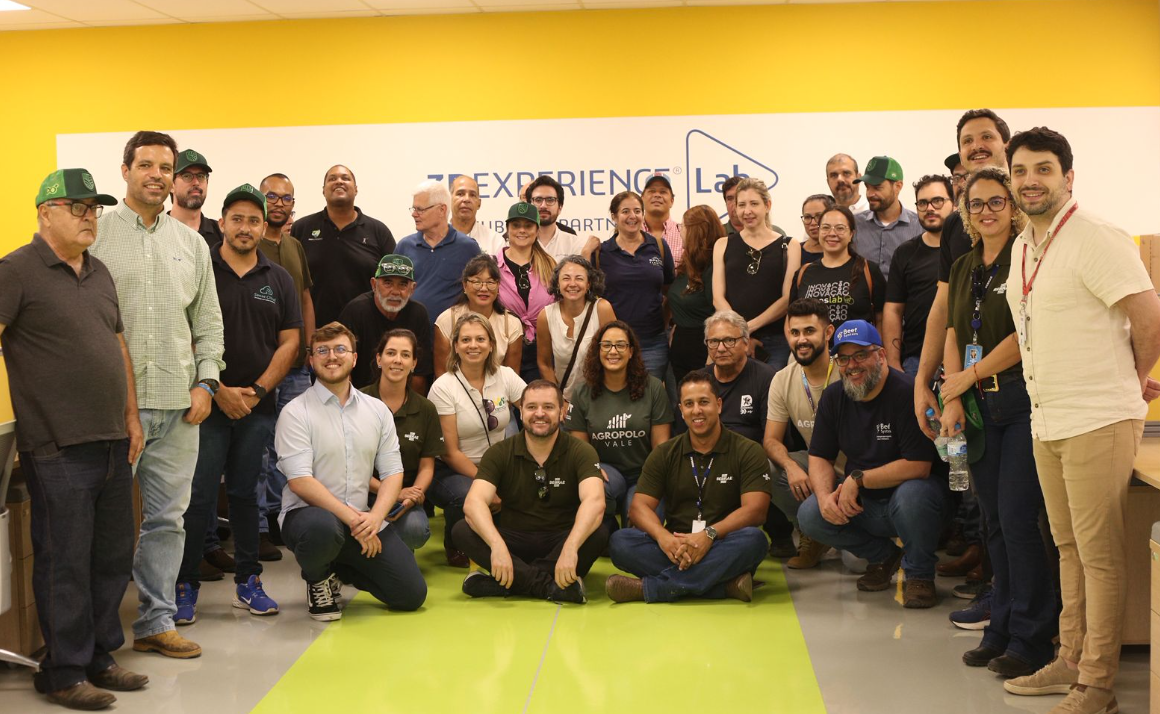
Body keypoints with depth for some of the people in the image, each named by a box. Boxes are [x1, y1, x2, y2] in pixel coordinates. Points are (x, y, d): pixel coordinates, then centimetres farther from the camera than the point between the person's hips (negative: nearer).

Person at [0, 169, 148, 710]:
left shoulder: (99, 273, 16)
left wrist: (131, 416, 17)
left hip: (113, 442, 8)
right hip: (59, 447, -8)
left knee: (112, 558, 13)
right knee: (65, 562, 0)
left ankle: (99, 657, 26)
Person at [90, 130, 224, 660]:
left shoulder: (191, 242, 14)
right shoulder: (95, 234, 1)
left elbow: (208, 320, 17)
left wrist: (205, 381, 5)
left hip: (178, 401, 4)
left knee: (167, 517, 7)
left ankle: (157, 620, 17)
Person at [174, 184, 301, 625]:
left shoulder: (278, 280, 10)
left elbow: (289, 342, 7)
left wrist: (257, 390, -5)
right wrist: (218, 390, -12)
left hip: (257, 405, 3)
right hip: (207, 403, -3)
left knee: (245, 493, 11)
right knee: (199, 497, -3)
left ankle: (248, 582, 19)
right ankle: (185, 585, 6)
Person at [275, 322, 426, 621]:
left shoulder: (377, 410, 10)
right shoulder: (296, 412, -6)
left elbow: (393, 471, 6)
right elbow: (300, 481, -15)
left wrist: (375, 516, -13)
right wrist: (352, 518, -22)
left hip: (363, 519, 5)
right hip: (307, 512, -5)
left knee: (412, 593, -7)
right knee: (323, 528, -42)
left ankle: (340, 569, 21)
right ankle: (317, 578, -4)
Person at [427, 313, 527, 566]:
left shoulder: (506, 376, 0)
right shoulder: (443, 388, -11)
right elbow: (450, 452, -12)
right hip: (452, 471, -4)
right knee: (468, 496, -37)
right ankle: (454, 545, -3)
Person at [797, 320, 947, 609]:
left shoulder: (906, 393, -20)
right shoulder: (833, 397, 2)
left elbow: (918, 465, -25)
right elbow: (819, 457, 4)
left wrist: (858, 479, -24)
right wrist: (826, 496, -17)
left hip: (907, 492, -6)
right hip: (863, 503, 6)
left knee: (912, 495, -39)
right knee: (810, 516, -16)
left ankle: (919, 574, -10)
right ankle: (884, 556, 9)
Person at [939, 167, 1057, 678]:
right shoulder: (963, 268, 15)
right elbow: (953, 337, 14)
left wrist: (969, 376, -7)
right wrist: (952, 401, 2)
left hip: (1024, 400, -7)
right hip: (981, 407, 7)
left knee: (1018, 518, -7)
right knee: (995, 521, 10)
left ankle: (1031, 639, 3)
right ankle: (1002, 629, 19)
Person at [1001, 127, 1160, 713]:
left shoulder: (1095, 240, -13)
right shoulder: (1022, 248, 13)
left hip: (1098, 421, -8)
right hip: (1046, 421, 8)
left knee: (1099, 554, -1)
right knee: (1069, 548, 17)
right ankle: (1071, 661, 28)